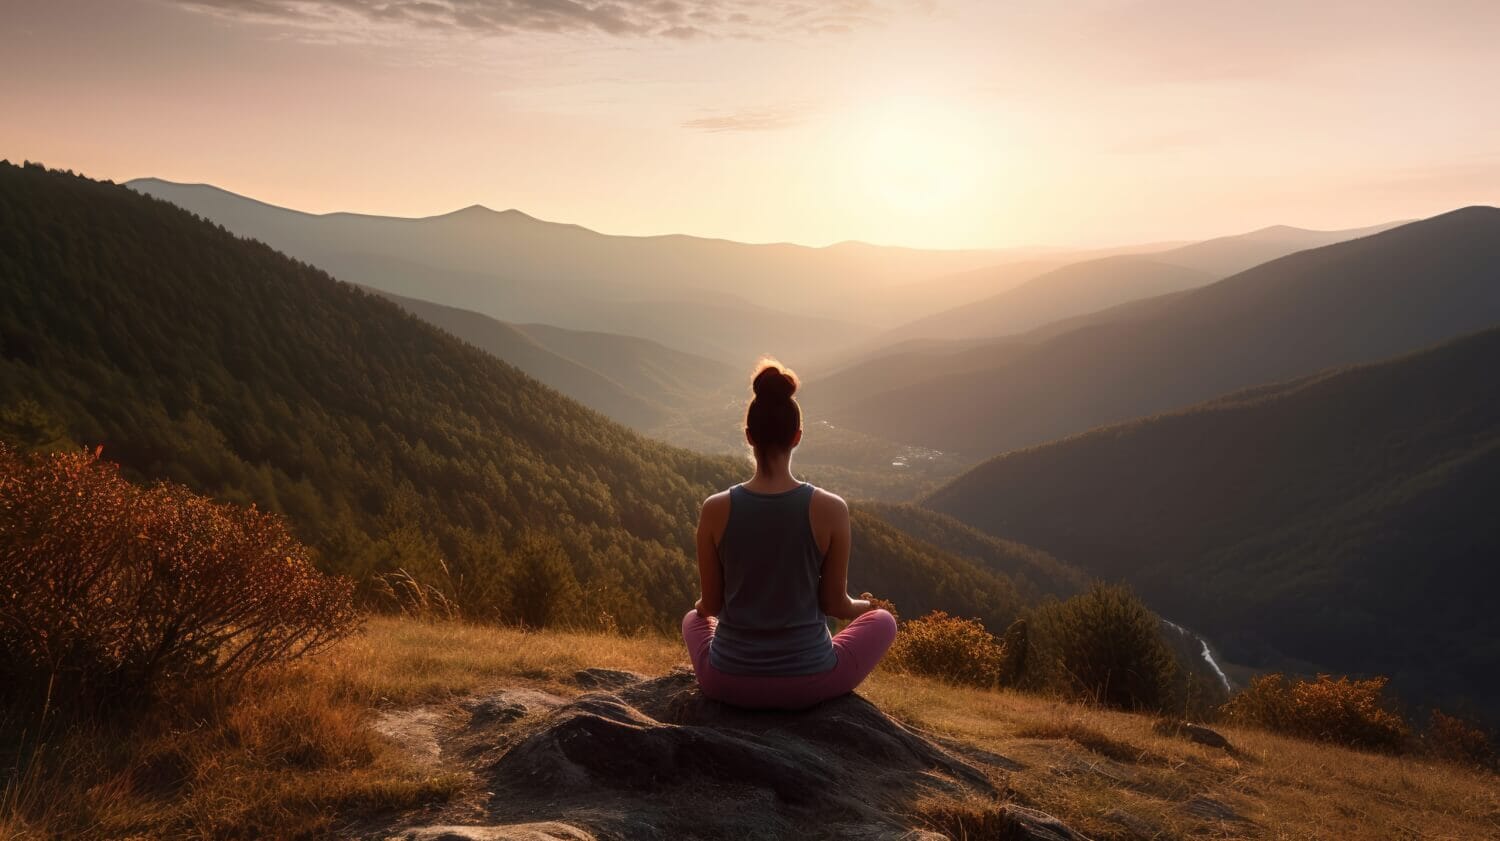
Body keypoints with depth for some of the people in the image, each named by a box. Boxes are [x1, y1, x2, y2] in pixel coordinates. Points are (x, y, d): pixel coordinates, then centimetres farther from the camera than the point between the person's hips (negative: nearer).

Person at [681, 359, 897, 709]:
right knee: (883, 620, 28)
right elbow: (835, 604, -4)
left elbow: (710, 605, -2)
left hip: (729, 684, 2)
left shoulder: (715, 509, -12)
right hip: (809, 684, -1)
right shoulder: (831, 509, -15)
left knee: (692, 619, 36)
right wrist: (862, 605, 20)